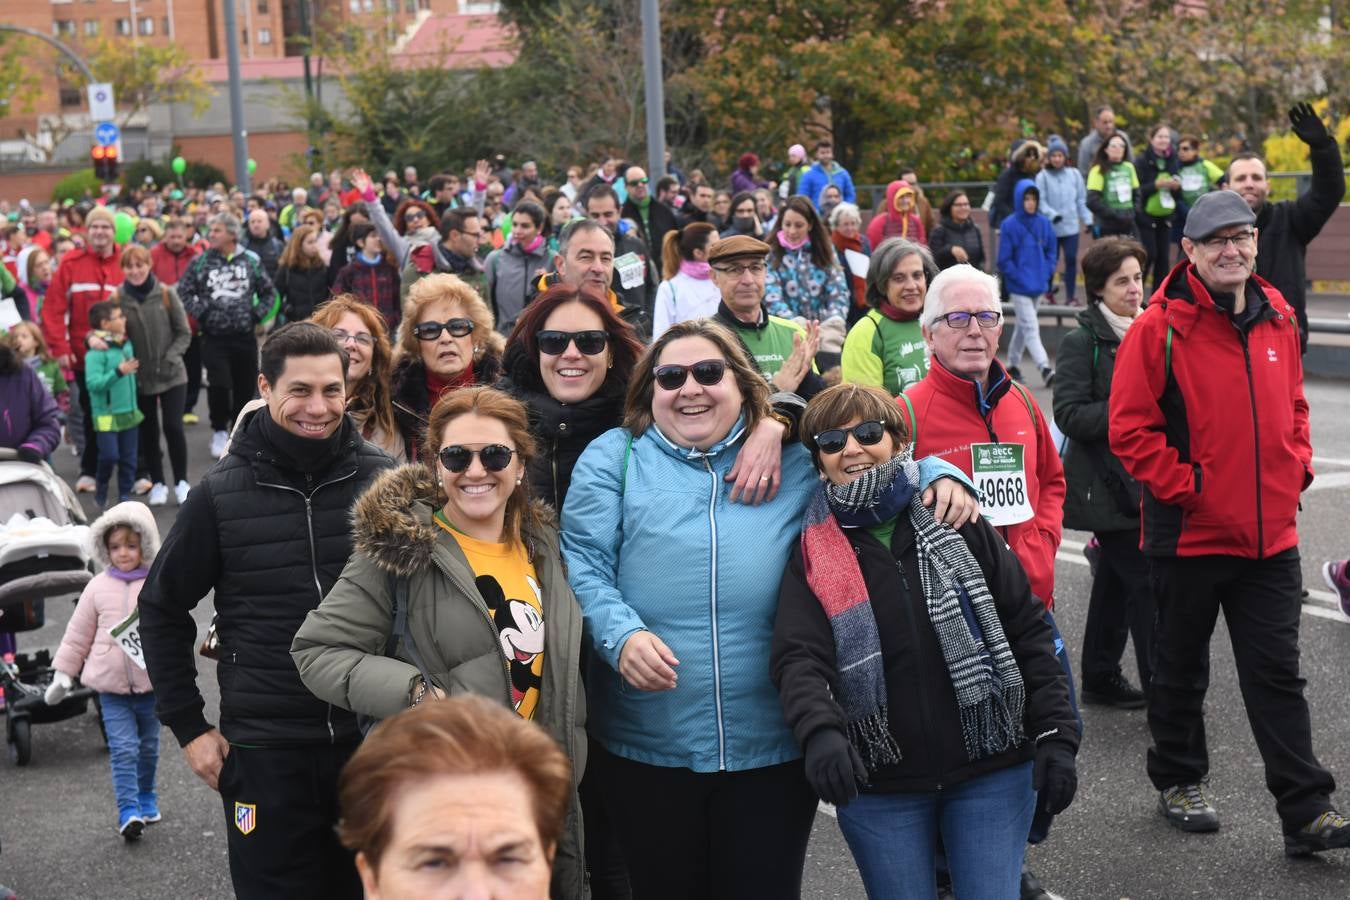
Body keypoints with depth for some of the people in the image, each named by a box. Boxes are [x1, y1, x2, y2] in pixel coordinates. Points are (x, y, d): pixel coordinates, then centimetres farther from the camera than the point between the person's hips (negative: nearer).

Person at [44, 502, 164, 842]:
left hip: (151, 682, 1)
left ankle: (146, 798, 34)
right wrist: (63, 673, 7)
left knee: (148, 746, 15)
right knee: (123, 748, -8)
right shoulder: (98, 587, 1)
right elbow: (78, 634, 7)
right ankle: (128, 812, -8)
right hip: (111, 685, -1)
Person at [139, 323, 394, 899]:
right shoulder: (222, 494, -4)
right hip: (264, 754, -1)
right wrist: (188, 726, 3)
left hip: (373, 743, 1)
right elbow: (162, 609, 6)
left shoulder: (383, 480, -2)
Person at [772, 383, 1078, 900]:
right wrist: (821, 732, -34)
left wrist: (1055, 736, -4)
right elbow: (797, 658, -14)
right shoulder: (813, 552, -1)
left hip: (992, 769, 0)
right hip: (878, 787, 0)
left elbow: (1028, 630, 2)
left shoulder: (957, 522, 1)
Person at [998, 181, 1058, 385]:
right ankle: (1044, 368, -18)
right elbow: (1004, 259, -8)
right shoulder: (1009, 225, -10)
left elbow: (1052, 249, 12)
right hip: (1019, 287, -5)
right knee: (1031, 327, -11)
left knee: (1023, 325, 17)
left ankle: (1013, 365, 30)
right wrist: (1019, 278, -13)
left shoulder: (1044, 223, 3)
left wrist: (1047, 273, -1)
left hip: (1038, 284, 5)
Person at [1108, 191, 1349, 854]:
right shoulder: (1160, 329, -12)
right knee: (1181, 667, 13)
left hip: (1271, 534, 4)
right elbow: (1130, 428, -13)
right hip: (1189, 532, -4)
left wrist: (1296, 468, 6)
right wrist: (1185, 487, -15)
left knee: (1277, 673, 5)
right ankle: (1177, 781, 32)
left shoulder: (1278, 318, 7)